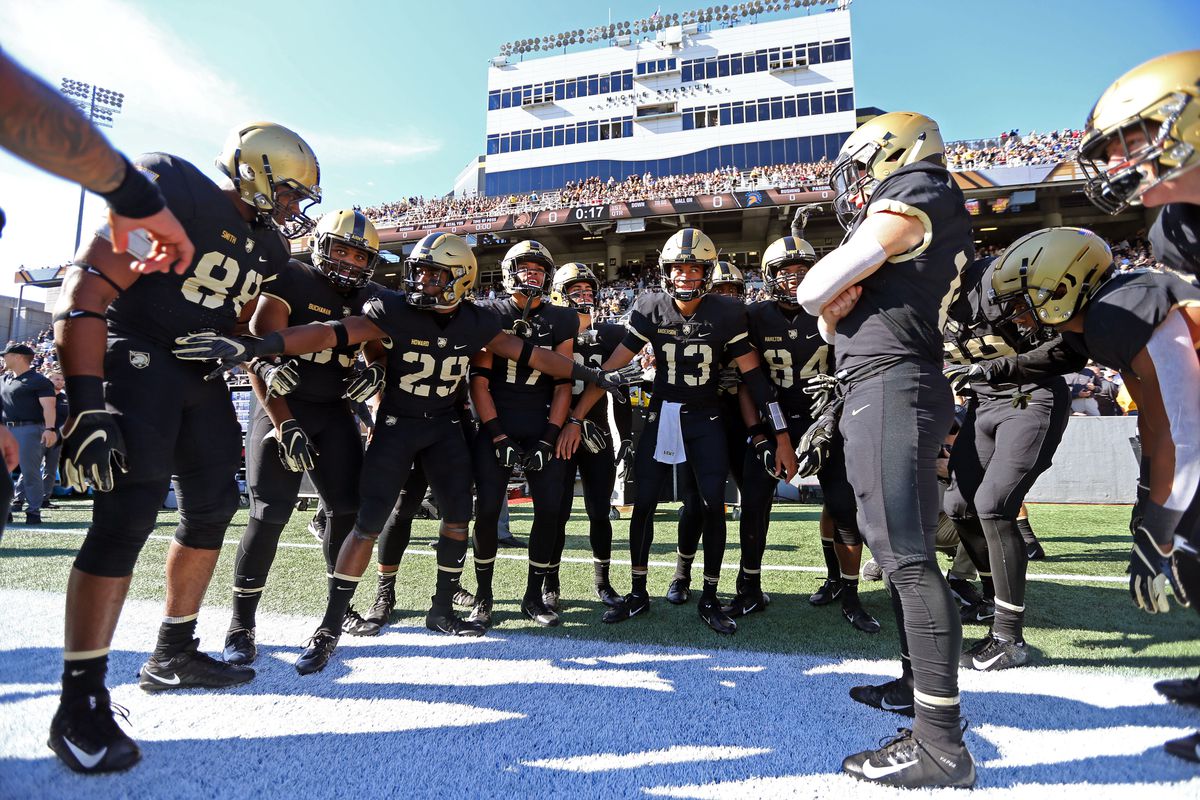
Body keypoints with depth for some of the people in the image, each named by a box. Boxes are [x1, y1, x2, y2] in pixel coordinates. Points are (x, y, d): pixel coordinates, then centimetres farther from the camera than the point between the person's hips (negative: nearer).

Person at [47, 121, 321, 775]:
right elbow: (84, 292, -22)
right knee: (130, 512, -17)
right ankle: (81, 702, -5)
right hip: (134, 355, -8)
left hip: (202, 370, 8)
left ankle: (173, 655, 23)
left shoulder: (269, 247, 7)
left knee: (213, 507, 7)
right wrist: (87, 406, -30)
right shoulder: (175, 193, -16)